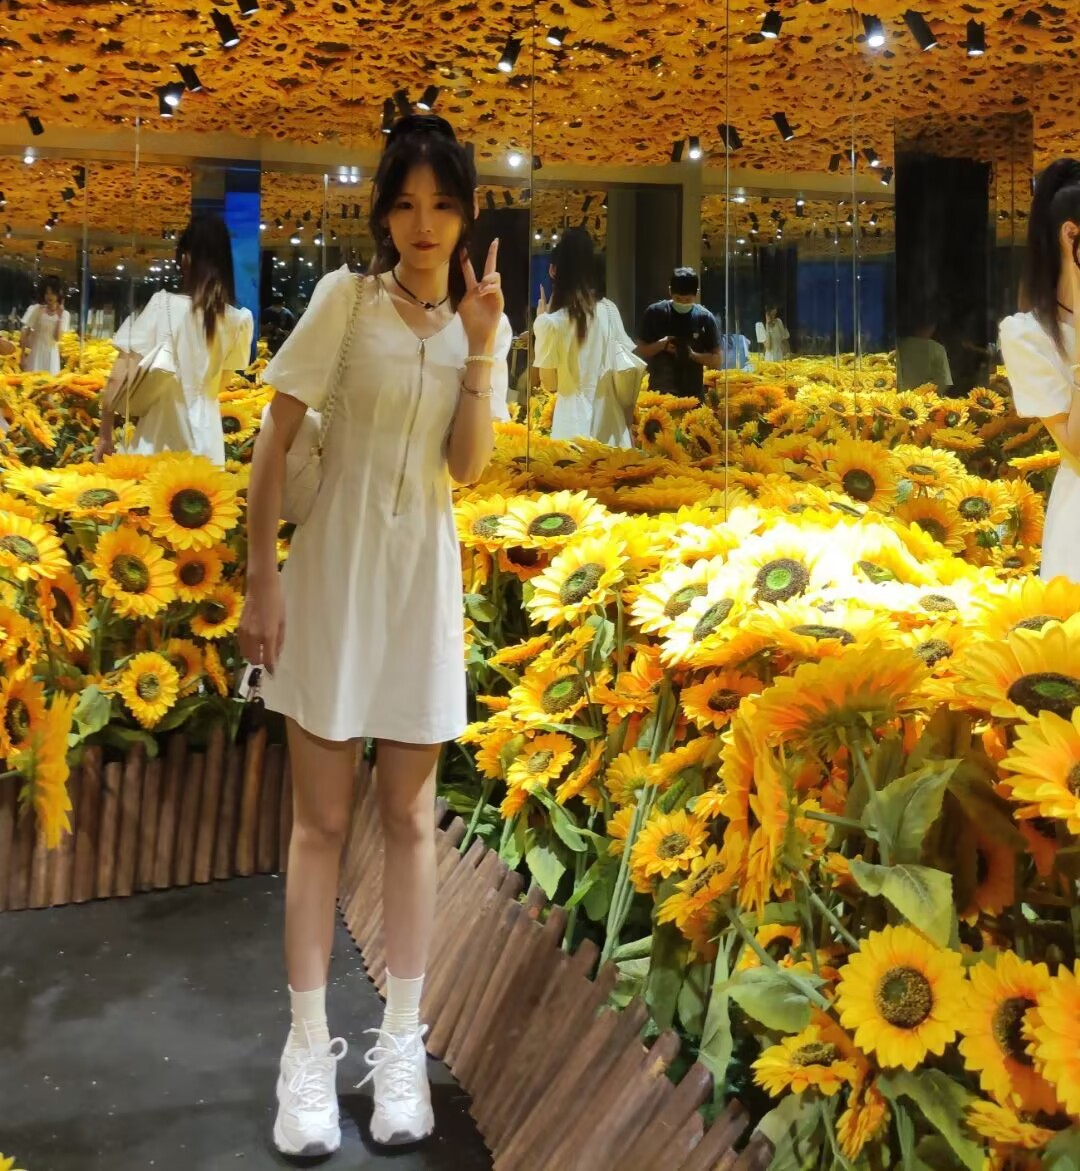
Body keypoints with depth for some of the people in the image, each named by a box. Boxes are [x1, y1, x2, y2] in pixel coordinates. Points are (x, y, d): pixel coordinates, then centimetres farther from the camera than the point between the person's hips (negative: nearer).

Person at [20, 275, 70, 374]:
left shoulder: (64, 314, -2)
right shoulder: (36, 309, -3)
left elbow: (57, 337, -11)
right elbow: (25, 332, 1)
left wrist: (60, 316, -13)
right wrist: (23, 354, -3)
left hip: (51, 355, 1)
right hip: (35, 353, -1)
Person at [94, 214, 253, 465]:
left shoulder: (163, 305, -9)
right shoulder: (237, 321, -2)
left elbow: (119, 378, -9)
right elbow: (219, 385, 9)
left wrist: (105, 434, -1)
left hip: (157, 444, -2)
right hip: (206, 445, 2)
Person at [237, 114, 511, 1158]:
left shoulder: (479, 321, 5)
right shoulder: (344, 298, -5)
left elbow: (468, 468, -4)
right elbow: (272, 443, -6)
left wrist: (481, 351, -15)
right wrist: (260, 582, -10)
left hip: (422, 576, 3)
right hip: (332, 568, -3)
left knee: (409, 816, 9)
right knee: (321, 819, 3)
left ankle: (401, 1041, 21)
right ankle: (309, 1048, 14)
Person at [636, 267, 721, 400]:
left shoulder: (705, 318, -1)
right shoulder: (655, 313, -1)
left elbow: (716, 359, 2)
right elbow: (641, 351, 4)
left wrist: (693, 355, -17)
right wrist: (661, 345, -16)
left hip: (693, 394, 1)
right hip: (659, 392, 0)